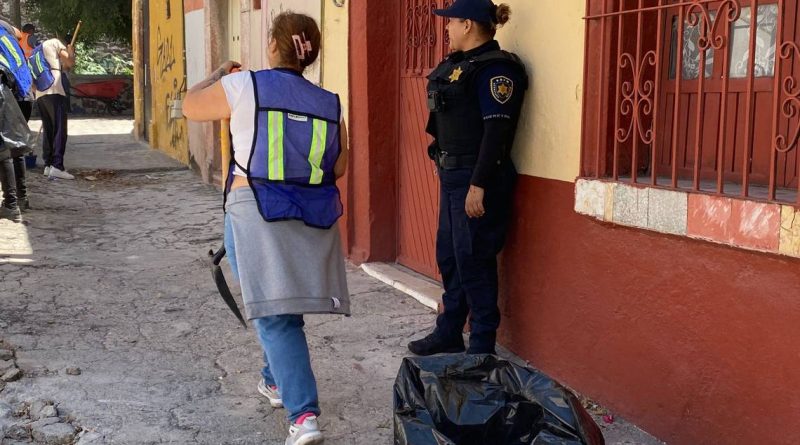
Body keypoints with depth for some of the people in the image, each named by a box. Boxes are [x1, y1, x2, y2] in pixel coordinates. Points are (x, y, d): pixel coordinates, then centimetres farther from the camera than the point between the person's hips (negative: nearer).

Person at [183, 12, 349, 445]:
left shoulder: (245, 86, -5)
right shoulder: (329, 103, 5)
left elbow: (191, 106, 11)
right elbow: (339, 169, 9)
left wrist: (218, 74, 28)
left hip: (257, 212, -4)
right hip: (312, 215, 4)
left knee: (274, 315, -3)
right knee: (289, 305, 23)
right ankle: (276, 380, 42)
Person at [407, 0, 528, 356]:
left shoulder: (495, 68, -14)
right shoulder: (458, 64, 14)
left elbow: (496, 131, -21)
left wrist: (479, 185, -24)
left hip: (476, 180, -10)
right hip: (451, 176, 10)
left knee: (473, 261, -3)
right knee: (448, 258, 16)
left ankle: (482, 347, 8)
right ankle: (449, 334, 30)